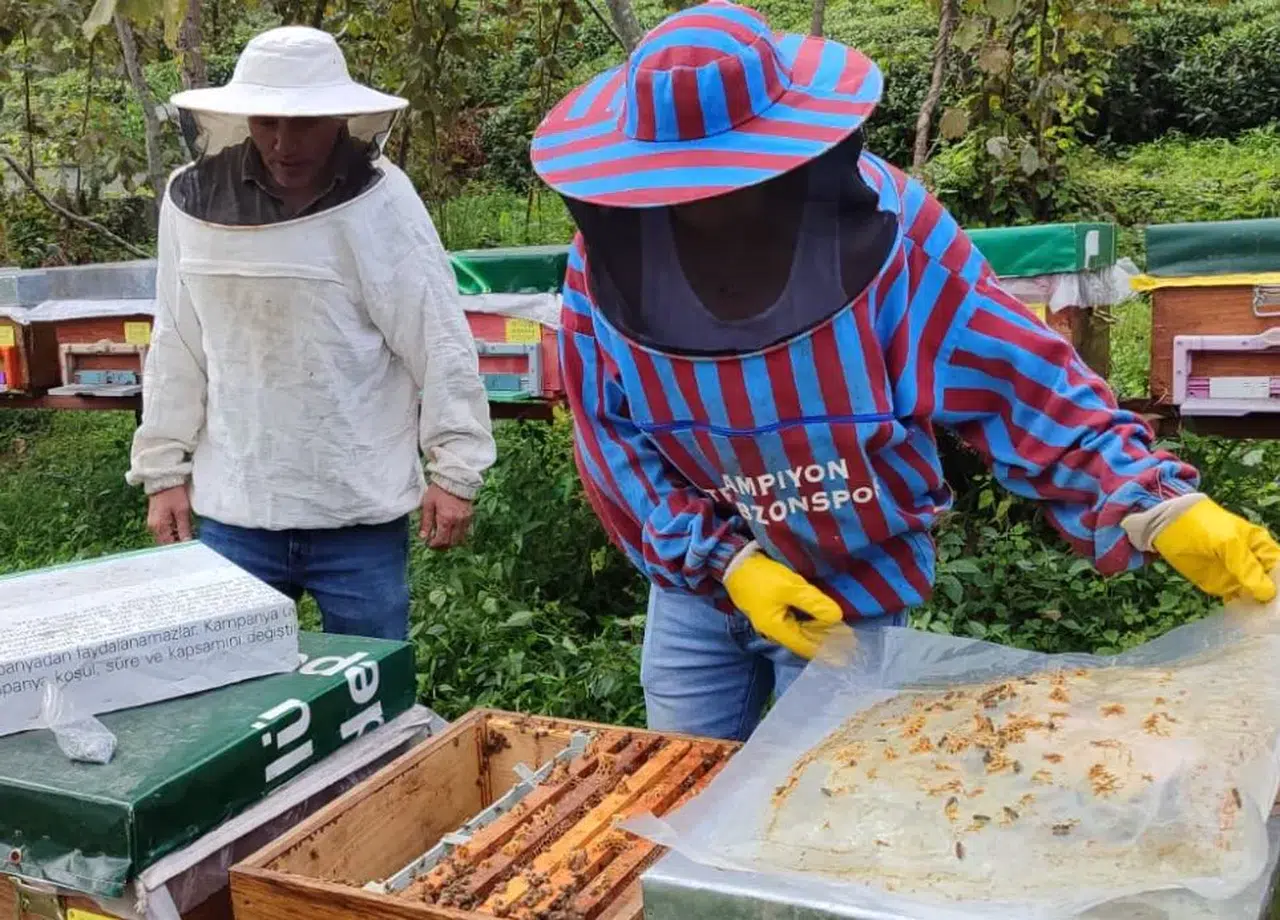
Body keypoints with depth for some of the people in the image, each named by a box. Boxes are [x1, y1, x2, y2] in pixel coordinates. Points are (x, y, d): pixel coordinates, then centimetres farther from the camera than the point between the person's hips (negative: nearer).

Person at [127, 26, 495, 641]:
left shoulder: (380, 202, -10)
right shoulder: (194, 199, -1)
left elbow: (441, 343, -8)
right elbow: (176, 350, 6)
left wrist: (454, 469, -9)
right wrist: (164, 471, 8)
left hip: (360, 512, -2)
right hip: (233, 510, 3)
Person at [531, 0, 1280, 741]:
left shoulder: (882, 224, -22)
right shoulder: (608, 260, -15)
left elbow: (1018, 382, -21)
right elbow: (615, 442, -8)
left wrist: (1164, 509, -32)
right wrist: (727, 562, -18)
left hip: (852, 586, -2)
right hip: (693, 581, 3)